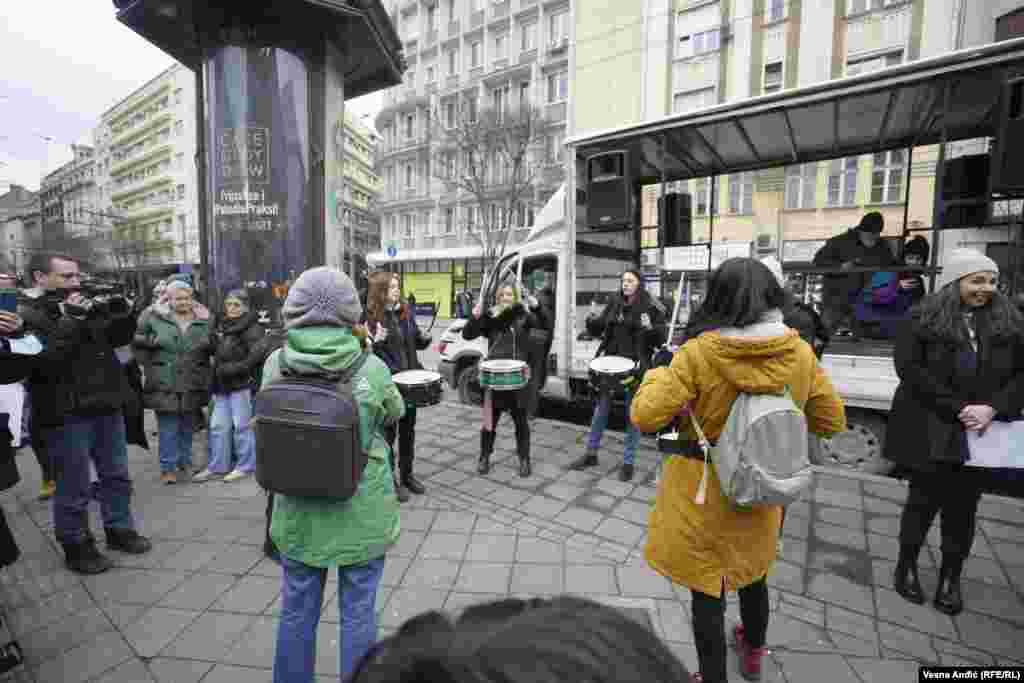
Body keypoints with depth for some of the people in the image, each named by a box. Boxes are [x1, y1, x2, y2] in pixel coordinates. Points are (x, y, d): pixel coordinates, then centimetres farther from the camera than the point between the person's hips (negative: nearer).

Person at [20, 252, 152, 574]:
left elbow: (120, 337, 15)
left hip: (107, 407, 6)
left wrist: (121, 311, -3)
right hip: (66, 415, -6)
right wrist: (71, 320, -23)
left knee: (117, 476, 17)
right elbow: (43, 361, -22)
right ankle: (76, 546, 26)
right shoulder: (26, 314, -11)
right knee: (74, 488, 8)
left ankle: (119, 529, 34)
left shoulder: (88, 306, 6)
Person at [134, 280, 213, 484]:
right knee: (168, 428, 1)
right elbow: (136, 338, 8)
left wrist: (210, 343, -11)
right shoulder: (155, 318, 1)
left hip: (193, 385, 2)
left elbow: (216, 347, 11)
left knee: (187, 426, 15)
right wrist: (151, 340, -12)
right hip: (164, 385, -2)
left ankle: (185, 461, 31)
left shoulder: (203, 319, 6)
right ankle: (167, 467, 14)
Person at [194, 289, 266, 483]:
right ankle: (216, 467, 23)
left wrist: (237, 368, -19)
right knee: (218, 426, 12)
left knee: (242, 425, 2)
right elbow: (217, 352, 26)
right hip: (222, 384, 8)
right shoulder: (222, 325, 15)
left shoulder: (251, 327, -10)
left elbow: (258, 352, -22)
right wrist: (218, 368, 8)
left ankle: (245, 466, 15)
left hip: (242, 384, -8)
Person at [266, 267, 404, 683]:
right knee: (358, 613, 17)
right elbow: (396, 413, 1)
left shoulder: (275, 366, -11)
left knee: (296, 611, 24)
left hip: (297, 514, 3)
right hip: (362, 514, -2)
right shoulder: (370, 368, -19)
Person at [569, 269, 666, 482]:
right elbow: (599, 328, 13)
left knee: (633, 414, 8)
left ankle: (628, 462, 23)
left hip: (636, 365, -4)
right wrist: (593, 322, -9)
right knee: (601, 408, 13)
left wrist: (651, 329, -27)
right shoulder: (614, 303, 6)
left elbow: (660, 339, -7)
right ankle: (591, 454, 29)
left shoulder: (650, 307, -6)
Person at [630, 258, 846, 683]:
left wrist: (656, 374, -5)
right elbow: (831, 422, 2)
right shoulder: (801, 353, -11)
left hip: (703, 491, -5)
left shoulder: (699, 352, -23)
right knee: (753, 574, 30)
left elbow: (644, 417, -23)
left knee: (707, 587, 14)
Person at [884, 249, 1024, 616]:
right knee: (924, 499, 7)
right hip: (931, 430, -3)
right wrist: (957, 408, -17)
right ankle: (907, 564, 27)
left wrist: (993, 408, -12)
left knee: (963, 506, 12)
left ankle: (951, 576, 29)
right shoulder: (925, 317, -7)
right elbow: (909, 368, -13)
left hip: (981, 432, 3)